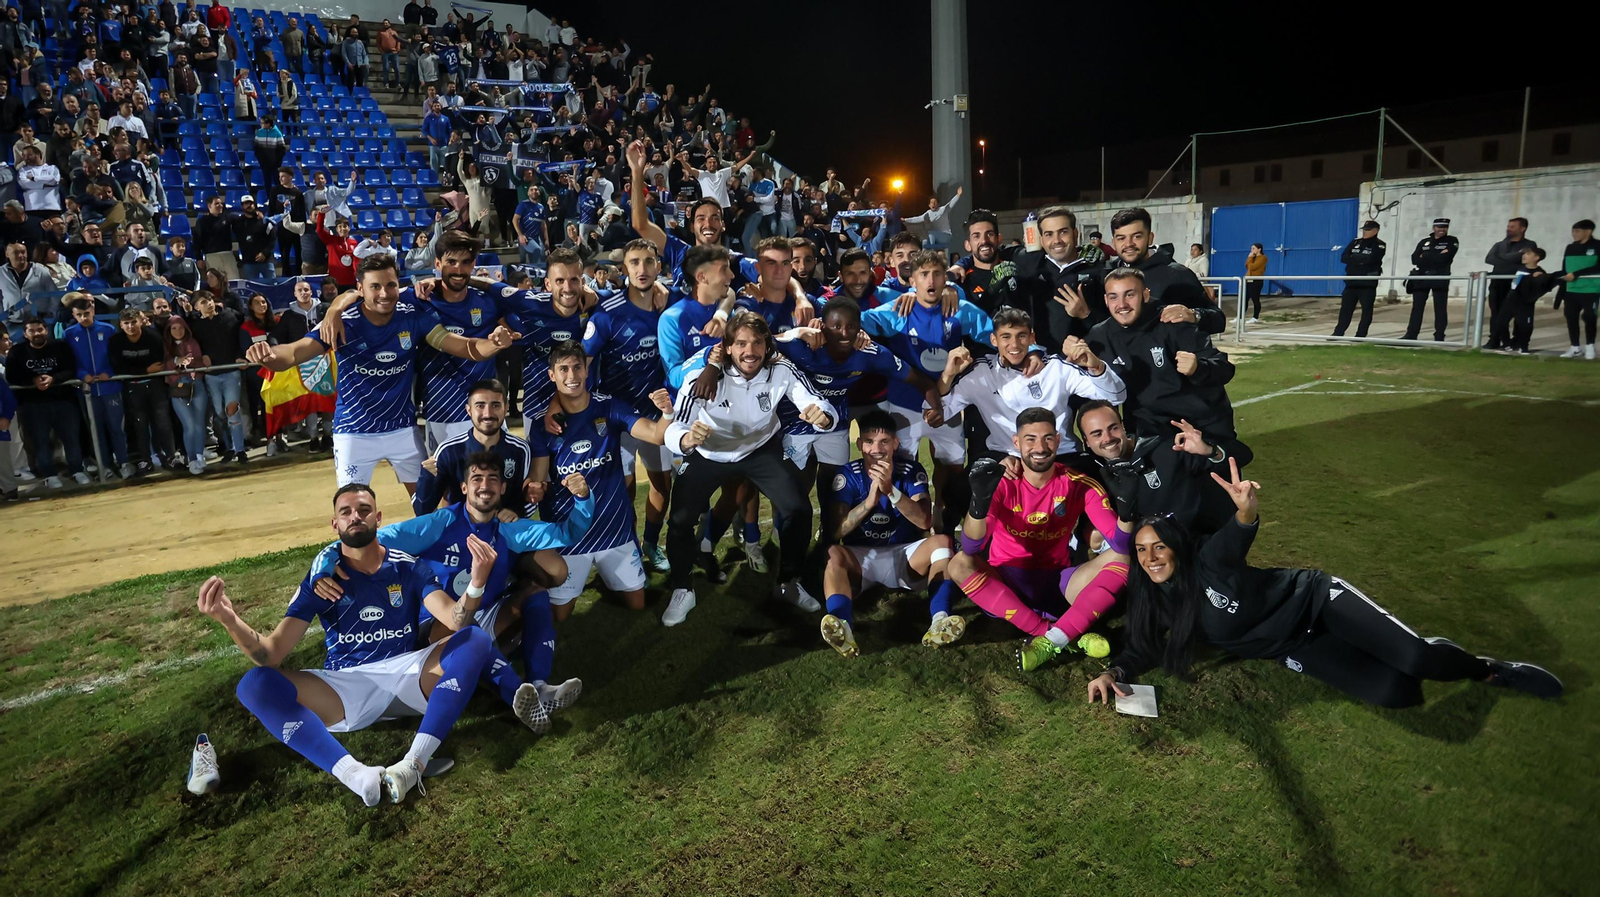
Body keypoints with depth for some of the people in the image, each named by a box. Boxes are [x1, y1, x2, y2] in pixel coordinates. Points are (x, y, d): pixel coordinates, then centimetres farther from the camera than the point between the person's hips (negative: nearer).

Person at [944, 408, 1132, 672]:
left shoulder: (1080, 485, -7)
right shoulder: (1002, 483, -13)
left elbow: (1120, 545, -16)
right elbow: (971, 548, -27)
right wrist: (980, 501, -46)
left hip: (1057, 585, 2)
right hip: (1005, 585, -1)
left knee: (1122, 559, -19)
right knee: (960, 564, -30)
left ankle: (1052, 640, -29)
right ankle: (1067, 636, -29)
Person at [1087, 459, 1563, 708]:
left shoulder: (1209, 561, -23)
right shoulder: (1151, 602, -7)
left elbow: (1242, 532, -41)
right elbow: (1141, 647, -3)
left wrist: (1245, 507, -66)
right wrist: (1113, 673, -25)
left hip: (1314, 599, -3)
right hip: (1296, 648, 4)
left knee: (1415, 657, -24)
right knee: (1394, 693, -17)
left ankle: (1490, 668, 11)